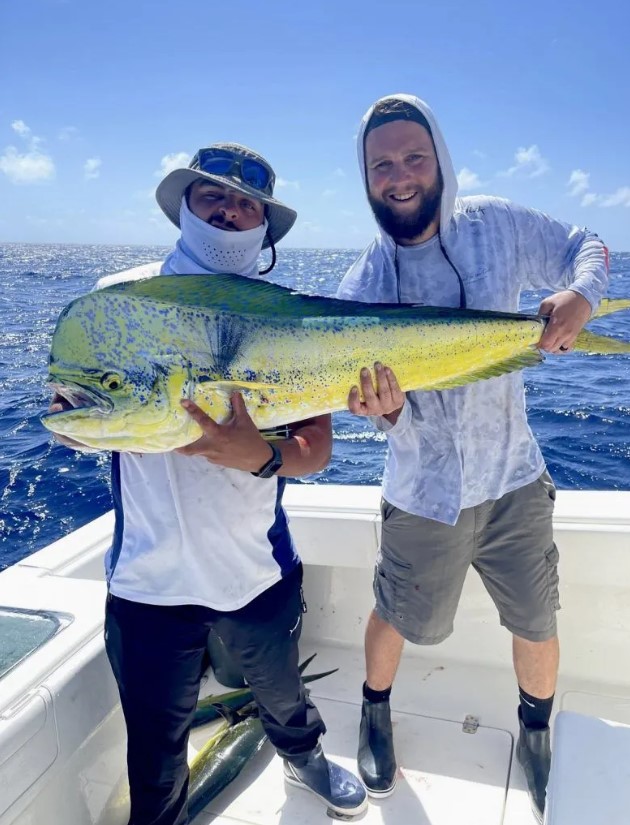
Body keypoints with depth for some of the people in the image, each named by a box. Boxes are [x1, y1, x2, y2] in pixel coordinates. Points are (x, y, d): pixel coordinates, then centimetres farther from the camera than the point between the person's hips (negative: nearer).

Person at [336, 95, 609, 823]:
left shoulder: (499, 225, -8)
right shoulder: (361, 286, -11)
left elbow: (585, 248, 6)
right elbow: (386, 412, -11)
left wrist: (581, 294, -18)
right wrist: (387, 409, -36)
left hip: (514, 480, 1)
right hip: (422, 495, -1)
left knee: (536, 627, 16)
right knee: (397, 618, 17)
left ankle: (536, 731, 47)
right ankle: (375, 714, 49)